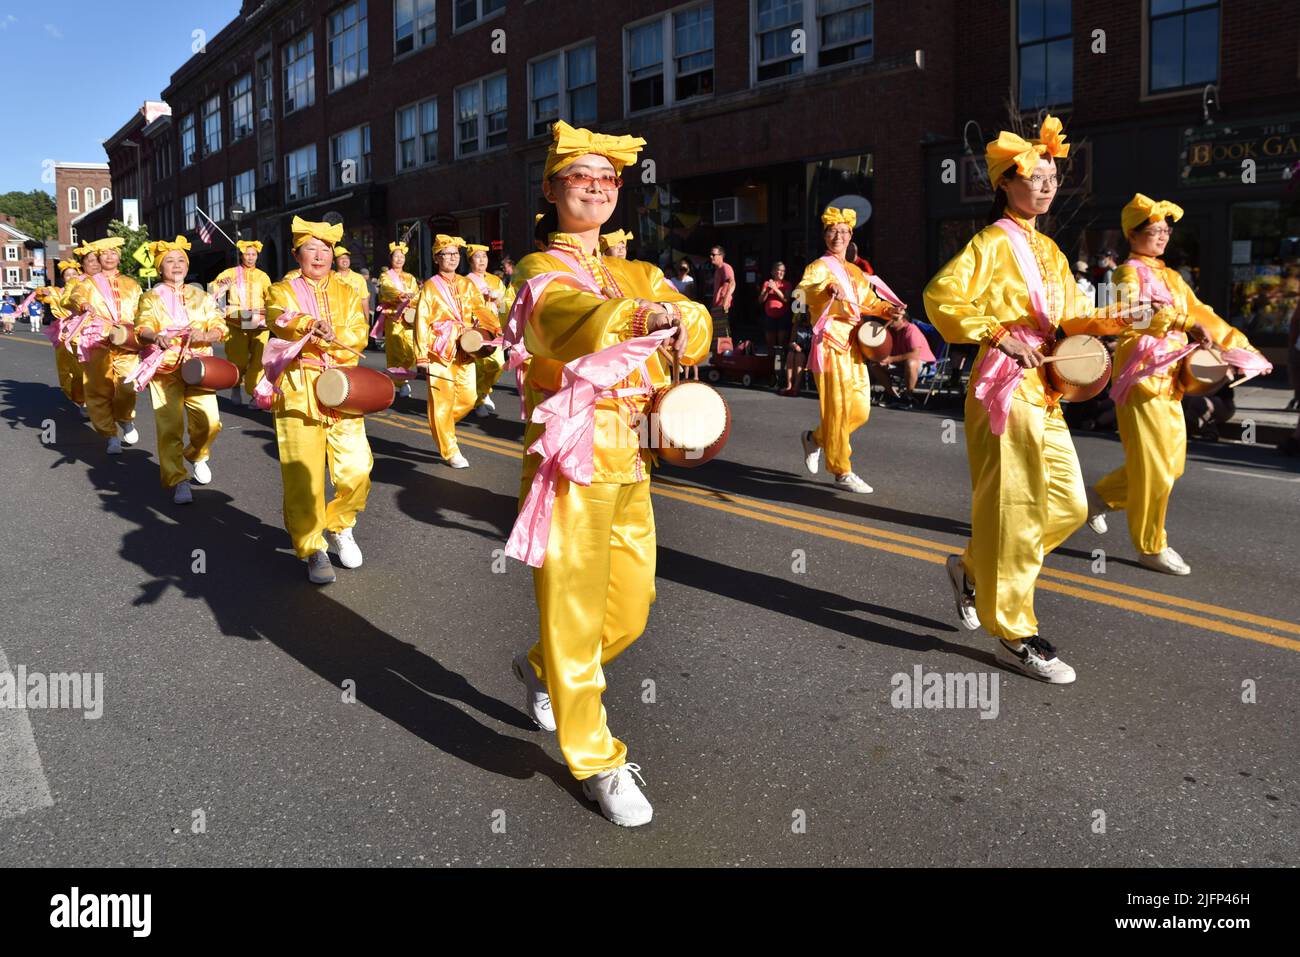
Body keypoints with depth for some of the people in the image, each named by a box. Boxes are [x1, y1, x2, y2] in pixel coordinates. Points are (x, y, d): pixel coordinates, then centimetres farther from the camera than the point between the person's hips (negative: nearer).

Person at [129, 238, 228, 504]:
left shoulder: (201, 296, 14)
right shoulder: (151, 297, 8)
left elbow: (220, 327, 5)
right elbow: (142, 327, -9)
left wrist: (204, 335, -18)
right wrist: (157, 337, -33)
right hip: (165, 368, -2)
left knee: (209, 421, -8)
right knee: (170, 426, -8)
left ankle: (197, 455, 23)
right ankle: (177, 480, 0)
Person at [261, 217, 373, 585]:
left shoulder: (348, 294, 17)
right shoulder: (282, 291, 8)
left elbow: (359, 336, 1)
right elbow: (280, 319, -16)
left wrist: (330, 334, -18)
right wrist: (314, 326, -36)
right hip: (299, 392, -3)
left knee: (356, 470, -3)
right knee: (304, 476, -6)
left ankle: (339, 527, 25)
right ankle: (313, 550, 8)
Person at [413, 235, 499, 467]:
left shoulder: (467, 285, 13)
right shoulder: (430, 287, 0)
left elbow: (480, 309, 4)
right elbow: (422, 323, -4)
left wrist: (492, 329, -16)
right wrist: (422, 357, -11)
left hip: (465, 350, 5)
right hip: (440, 352, -5)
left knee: (469, 398, 4)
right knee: (443, 402, -2)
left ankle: (441, 425, 31)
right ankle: (450, 452, 8)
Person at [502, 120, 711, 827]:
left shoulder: (637, 275, 15)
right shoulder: (543, 273, -5)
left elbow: (695, 329, -1)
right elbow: (571, 323, -30)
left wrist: (678, 319, -25)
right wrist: (635, 317, -50)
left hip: (630, 464, 7)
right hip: (571, 465, -6)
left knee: (629, 610, 15)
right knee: (574, 615, 1)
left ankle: (541, 670, 42)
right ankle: (597, 762, 17)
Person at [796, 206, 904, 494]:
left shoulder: (855, 272, 19)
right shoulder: (819, 267, -4)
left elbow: (868, 301, 28)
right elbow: (803, 291, -24)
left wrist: (886, 309, 6)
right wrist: (828, 287, -45)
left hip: (853, 346, 7)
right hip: (831, 345, -7)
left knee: (860, 410, 6)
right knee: (838, 408, -5)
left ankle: (815, 438, 29)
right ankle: (842, 472, 3)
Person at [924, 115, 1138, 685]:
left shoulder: (1049, 250, 17)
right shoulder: (993, 243, -6)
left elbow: (1070, 316, 16)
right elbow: (941, 296, -18)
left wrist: (1105, 323, -4)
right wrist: (997, 335, -22)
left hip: (1045, 393, 8)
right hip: (1006, 388, -8)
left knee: (1069, 505, 9)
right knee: (1014, 509, -4)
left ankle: (973, 569, 27)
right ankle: (1015, 635, 7)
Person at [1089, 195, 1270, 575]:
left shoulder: (1171, 277, 18)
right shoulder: (1129, 273, -7)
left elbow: (1200, 312, 20)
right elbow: (1131, 309, -27)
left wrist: (1241, 347, 11)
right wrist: (1184, 323, -39)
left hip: (1168, 378, 8)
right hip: (1142, 374, -8)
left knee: (1172, 461, 12)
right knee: (1153, 466, -5)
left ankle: (1101, 496, 28)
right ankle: (1151, 547, 6)